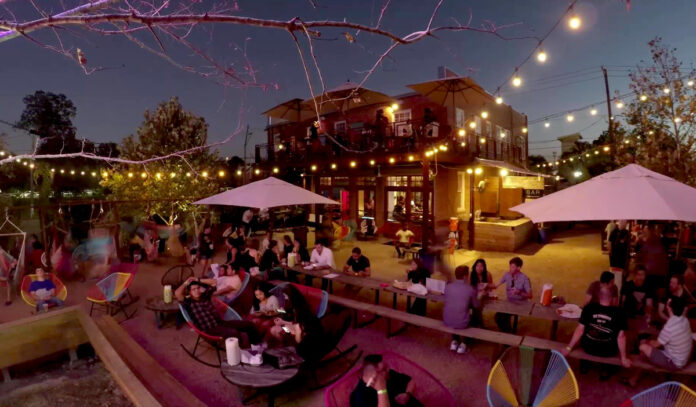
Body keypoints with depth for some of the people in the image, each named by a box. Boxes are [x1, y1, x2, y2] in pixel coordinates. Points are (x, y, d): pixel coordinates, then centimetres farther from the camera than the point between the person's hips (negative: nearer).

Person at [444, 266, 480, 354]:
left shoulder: (447, 286, -4)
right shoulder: (471, 289, -11)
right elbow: (476, 306, 3)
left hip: (447, 321, 3)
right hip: (461, 323, -3)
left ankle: (455, 341, 37)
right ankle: (463, 344, 29)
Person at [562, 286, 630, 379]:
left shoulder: (589, 308, -12)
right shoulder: (619, 313, -13)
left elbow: (580, 330, -11)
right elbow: (621, 336, -14)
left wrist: (568, 348, -4)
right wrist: (623, 358, -2)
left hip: (588, 348, 1)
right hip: (608, 352, 0)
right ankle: (605, 371, 31)